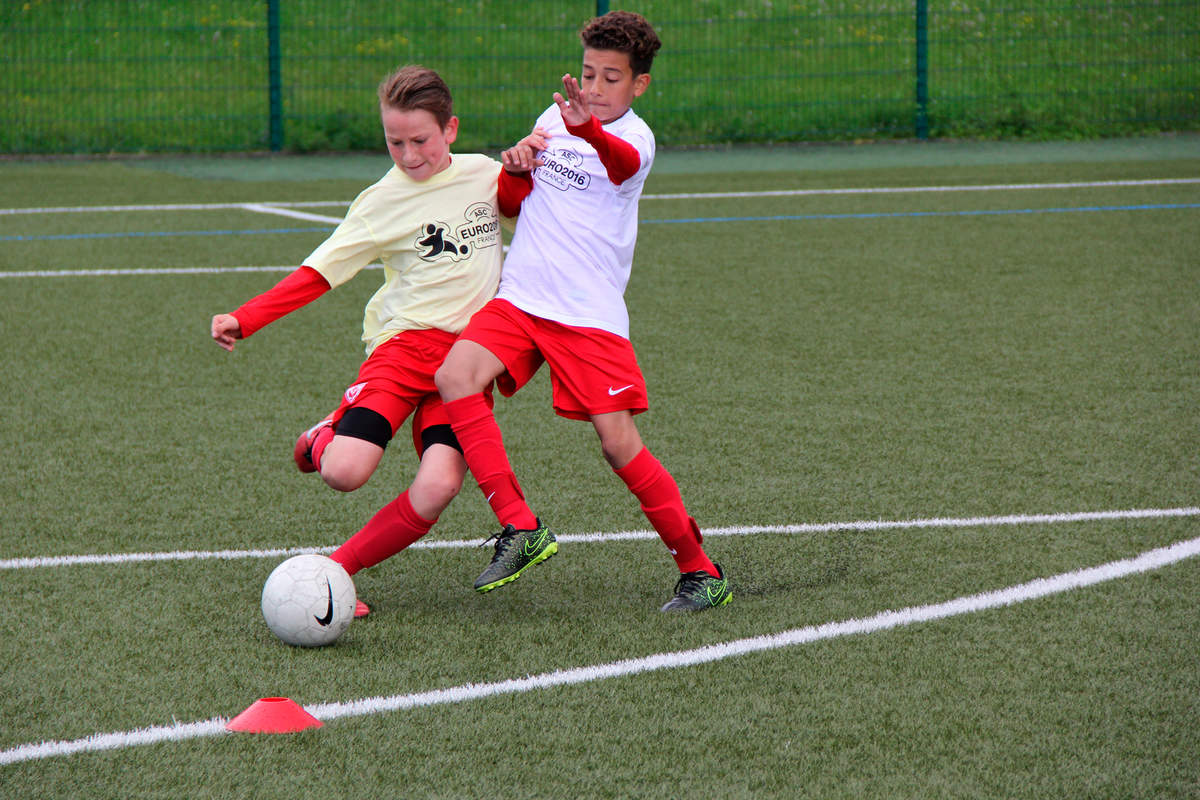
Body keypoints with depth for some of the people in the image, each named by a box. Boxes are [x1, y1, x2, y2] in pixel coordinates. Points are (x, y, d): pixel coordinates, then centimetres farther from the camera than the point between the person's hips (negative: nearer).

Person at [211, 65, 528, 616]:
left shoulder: (484, 174, 8)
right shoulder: (384, 200, 0)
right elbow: (320, 272, -1)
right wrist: (245, 319, -11)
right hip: (405, 340, -2)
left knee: (438, 488, -21)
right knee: (343, 473, -23)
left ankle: (335, 569, -4)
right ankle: (325, 439, 15)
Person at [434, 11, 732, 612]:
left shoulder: (634, 138, -8)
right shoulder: (554, 118, 11)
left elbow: (623, 160, -34)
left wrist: (588, 129, -57)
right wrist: (514, 166, -1)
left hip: (591, 314, -5)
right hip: (519, 298, 5)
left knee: (619, 444, -11)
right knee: (454, 377, -21)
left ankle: (699, 572, 6)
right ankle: (520, 528, -16)